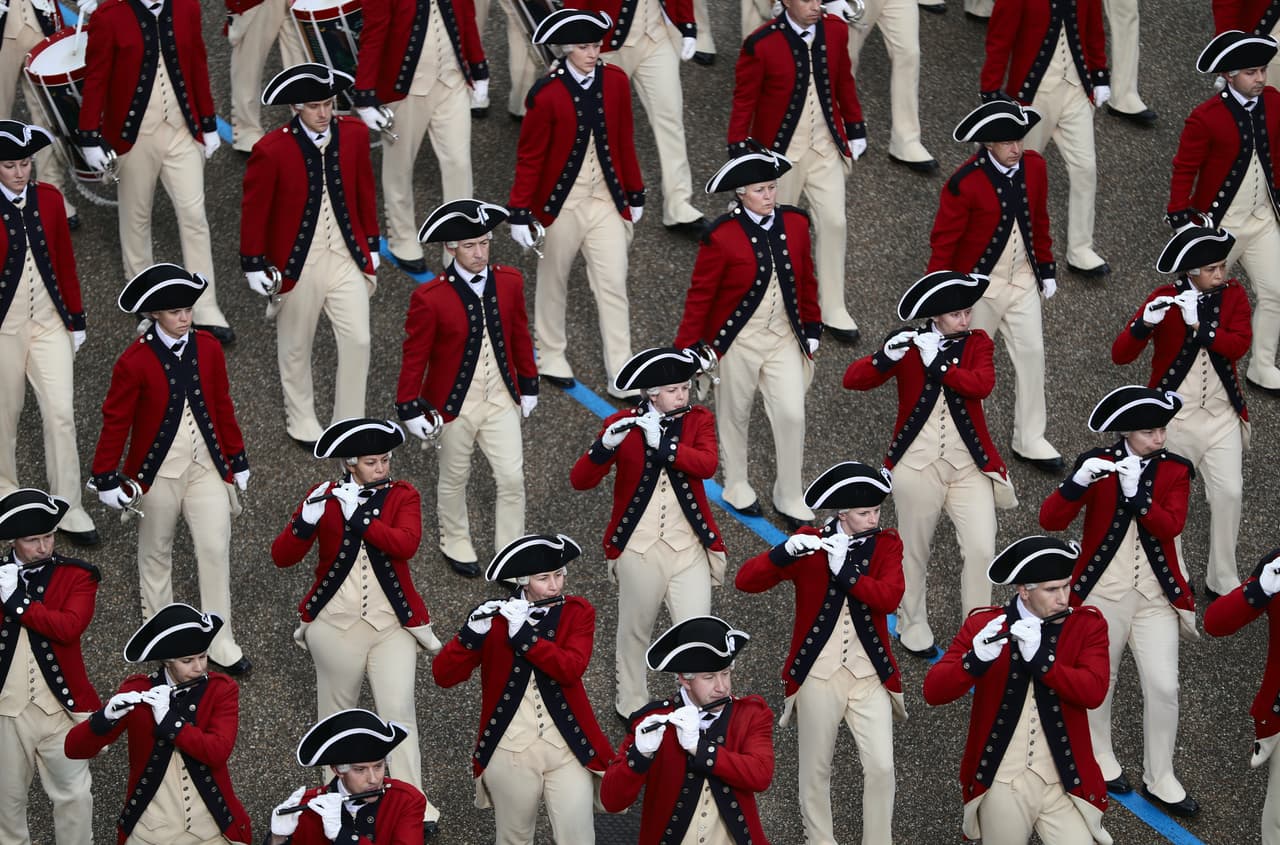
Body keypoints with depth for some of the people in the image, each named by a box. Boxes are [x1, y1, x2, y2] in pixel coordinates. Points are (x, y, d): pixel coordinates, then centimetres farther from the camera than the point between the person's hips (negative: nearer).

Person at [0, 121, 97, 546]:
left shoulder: (49, 199, -1)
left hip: (49, 320, 2)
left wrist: (76, 319, 9)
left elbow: (66, 261, 6)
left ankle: (67, 508, 4)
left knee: (61, 414, -2)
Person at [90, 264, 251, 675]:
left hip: (207, 467, 3)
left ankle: (221, 645, 8)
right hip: (158, 471, -3)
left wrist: (236, 459, 12)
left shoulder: (208, 348, -4)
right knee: (156, 551, 15)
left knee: (216, 551, 0)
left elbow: (223, 405, 7)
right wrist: (107, 479, -5)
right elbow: (116, 420, -8)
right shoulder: (135, 361, -15)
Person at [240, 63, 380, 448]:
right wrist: (255, 266, -5)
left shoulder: (354, 134, -6)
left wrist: (371, 244, 11)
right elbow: (254, 210, -9)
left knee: (358, 341, 1)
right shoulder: (271, 150, -18)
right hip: (297, 263, -3)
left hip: (347, 257, 3)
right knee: (296, 348, 14)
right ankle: (301, 422, 34)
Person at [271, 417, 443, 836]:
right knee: (337, 712, 12)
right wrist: (307, 521, -28)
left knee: (399, 710, -9)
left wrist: (358, 515, -28)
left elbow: (407, 543, -21)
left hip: (391, 624, -1)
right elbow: (281, 556, -10)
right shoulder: (323, 497, -3)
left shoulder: (403, 496, -2)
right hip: (336, 624, 1)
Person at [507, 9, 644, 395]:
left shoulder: (616, 81, -5)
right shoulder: (547, 94, -18)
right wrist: (520, 214, -9)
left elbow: (625, 141, 6)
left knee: (614, 286, 2)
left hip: (606, 201, 3)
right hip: (560, 203, -3)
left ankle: (621, 375, 6)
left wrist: (635, 195, 11)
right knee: (554, 283, 15)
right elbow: (530, 157, -11)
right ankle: (551, 358, 34)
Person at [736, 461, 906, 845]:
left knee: (881, 767, -5)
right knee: (816, 769, 8)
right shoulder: (808, 544, -3)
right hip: (818, 675, -1)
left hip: (870, 674, 1)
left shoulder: (886, 544, 2)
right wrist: (786, 552, -30)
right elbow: (745, 580, -13)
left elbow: (890, 597, -17)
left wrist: (845, 569, -26)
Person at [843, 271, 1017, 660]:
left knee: (981, 550, -8)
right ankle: (913, 630, 28)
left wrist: (938, 363, -24)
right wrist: (886, 357, -29)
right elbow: (852, 380, -11)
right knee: (915, 550, 10)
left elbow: (983, 384, -16)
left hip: (969, 465, 1)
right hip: (918, 463, -1)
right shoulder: (908, 344, -2)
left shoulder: (976, 342, 4)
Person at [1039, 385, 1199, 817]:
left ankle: (1160, 781, 9)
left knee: (1163, 687, -2)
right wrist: (1078, 482, -32)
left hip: (1156, 595, 2)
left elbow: (1172, 525, -15)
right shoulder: (1097, 462, -6)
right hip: (1102, 593, -2)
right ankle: (1100, 760, 32)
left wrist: (1136, 492, -28)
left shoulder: (1175, 470, 0)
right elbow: (1049, 521, -15)